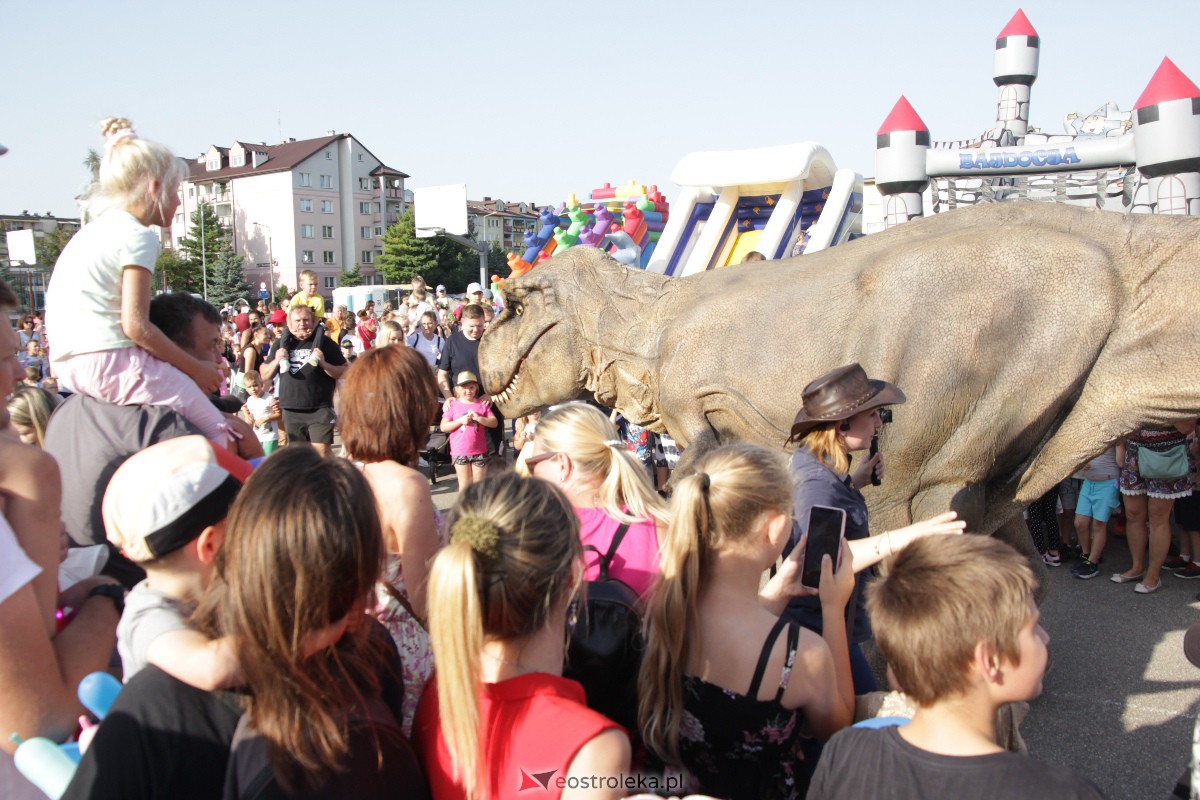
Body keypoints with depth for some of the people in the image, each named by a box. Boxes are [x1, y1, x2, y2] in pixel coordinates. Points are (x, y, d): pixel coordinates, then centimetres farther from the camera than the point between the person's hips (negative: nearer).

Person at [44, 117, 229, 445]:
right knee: (217, 431, -6)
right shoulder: (137, 235, -9)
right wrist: (195, 368, -7)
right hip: (111, 360, -10)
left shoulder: (91, 231, 20)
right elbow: (135, 326, -16)